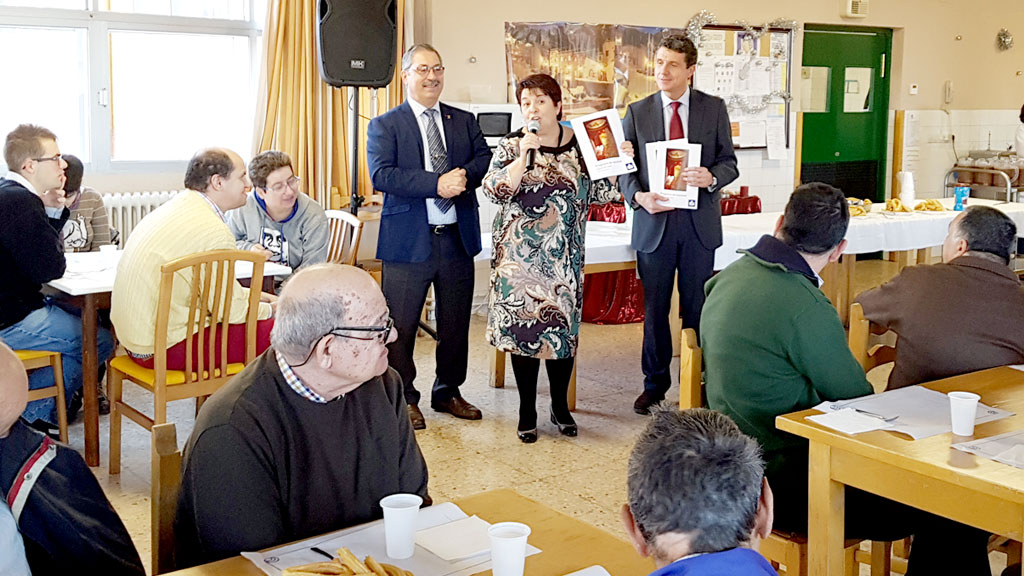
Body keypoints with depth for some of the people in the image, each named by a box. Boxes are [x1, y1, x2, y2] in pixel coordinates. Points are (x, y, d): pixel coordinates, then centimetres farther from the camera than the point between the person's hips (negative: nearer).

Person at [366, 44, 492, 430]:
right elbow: (381, 175, -13)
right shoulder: (384, 125, 0)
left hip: (457, 238, 4)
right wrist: (437, 183, -22)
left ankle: (448, 392, 30)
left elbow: (486, 159, 5)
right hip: (408, 240, -4)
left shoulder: (464, 121, 14)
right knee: (401, 326, 2)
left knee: (455, 323, 14)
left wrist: (463, 175, -17)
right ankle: (403, 399, 17)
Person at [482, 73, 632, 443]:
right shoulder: (511, 145, 1)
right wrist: (524, 155, -19)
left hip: (564, 256, 2)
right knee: (521, 324, 1)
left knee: (563, 325, 6)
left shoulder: (580, 144, 5)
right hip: (520, 256, -1)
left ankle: (560, 407, 23)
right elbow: (494, 191, -11)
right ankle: (527, 412, 13)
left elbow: (599, 193, 7)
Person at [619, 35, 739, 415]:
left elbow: (729, 162, 4)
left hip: (699, 224, 0)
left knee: (698, 308, 5)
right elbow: (625, 168, 4)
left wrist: (711, 178, -18)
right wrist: (638, 196, -16)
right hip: (654, 222, 1)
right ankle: (655, 383, 22)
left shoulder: (714, 109, 4)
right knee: (654, 308, 8)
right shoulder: (637, 112, 4)